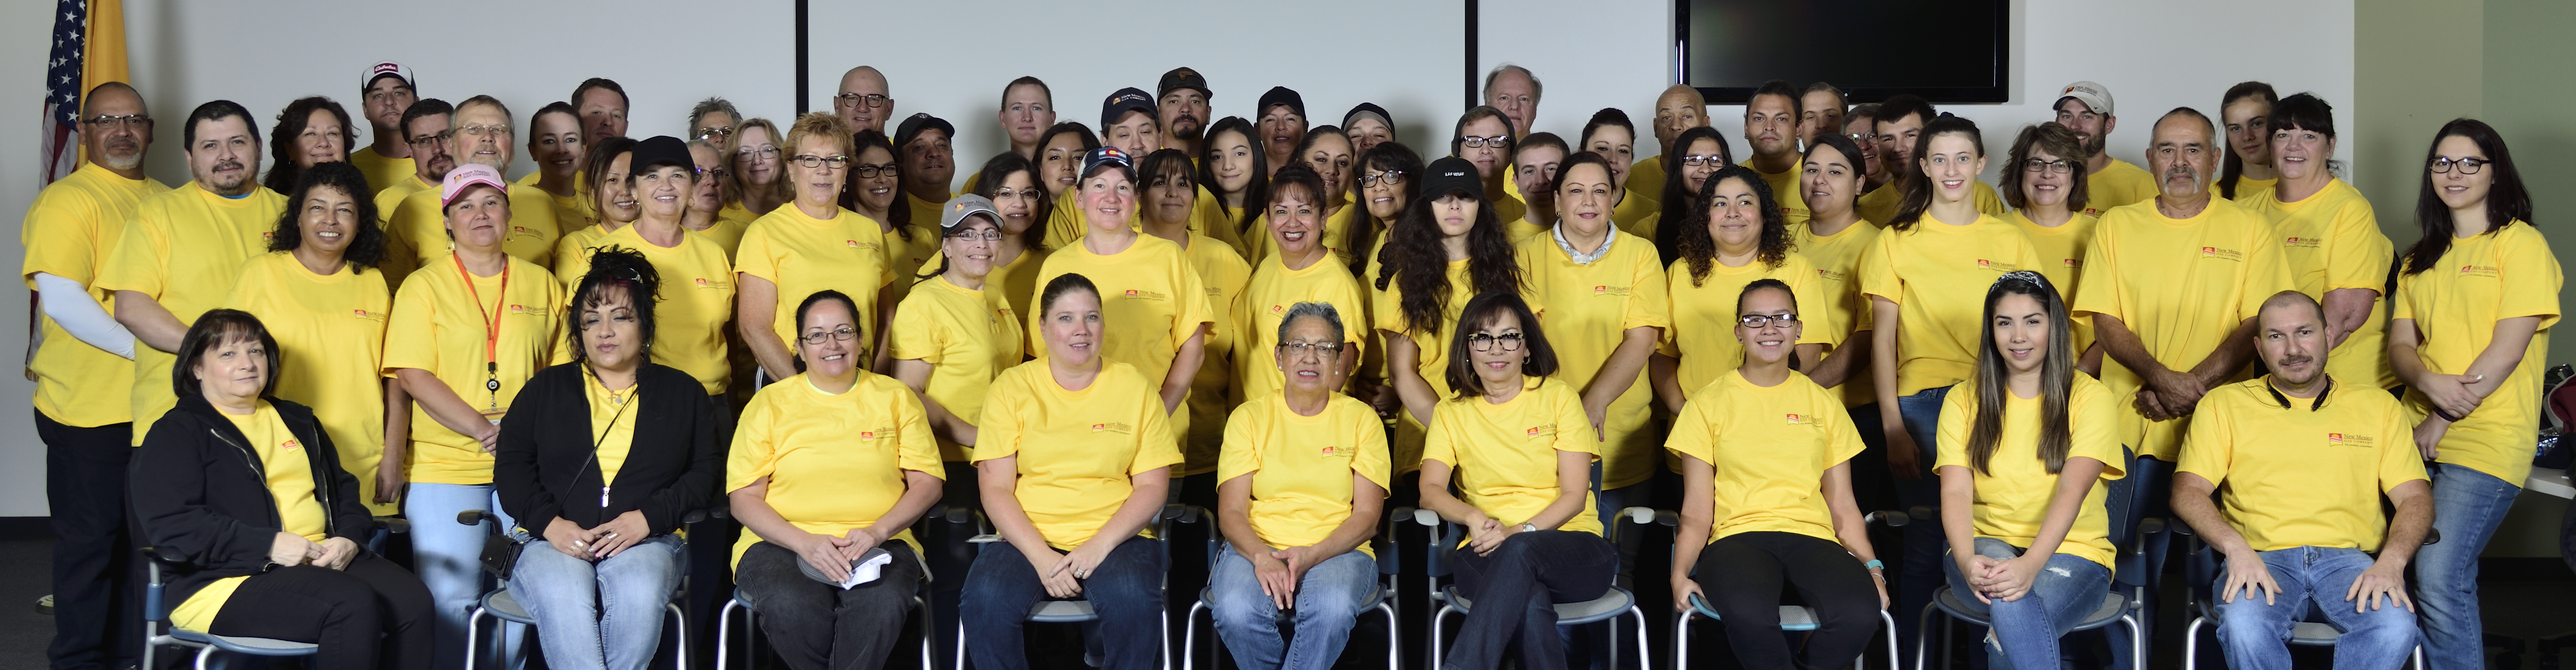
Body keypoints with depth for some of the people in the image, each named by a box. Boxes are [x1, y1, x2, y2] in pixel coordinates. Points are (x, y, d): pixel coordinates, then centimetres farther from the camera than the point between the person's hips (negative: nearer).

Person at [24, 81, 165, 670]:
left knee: (144, 538, 12)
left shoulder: (165, 201, 15)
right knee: (89, 538, 3)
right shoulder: (67, 201, -8)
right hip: (88, 407, -6)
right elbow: (59, 299, -17)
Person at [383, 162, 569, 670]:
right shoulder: (424, 287, 4)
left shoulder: (541, 284, 13)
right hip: (444, 467, -2)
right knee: (451, 600, -8)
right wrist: (485, 431, -14)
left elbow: (561, 370, 12)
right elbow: (412, 376, -5)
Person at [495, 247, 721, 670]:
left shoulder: (683, 394, 20)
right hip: (554, 542, 0)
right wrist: (549, 523, -6)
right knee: (563, 597, -36)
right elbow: (511, 466, 14)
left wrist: (649, 517, -7)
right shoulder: (547, 389, 23)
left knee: (638, 593, -37)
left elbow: (706, 472, 11)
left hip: (646, 541, 0)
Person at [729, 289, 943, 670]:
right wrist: (805, 543, -13)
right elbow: (744, 498, 4)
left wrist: (878, 531, -10)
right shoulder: (770, 404, 11)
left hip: (879, 543, 0)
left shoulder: (896, 399, 14)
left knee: (882, 606, -35)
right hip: (782, 542, 0)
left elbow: (927, 483, 9)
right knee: (793, 608, -34)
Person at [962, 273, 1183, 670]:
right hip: (1029, 539, 0)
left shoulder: (1136, 388, 8)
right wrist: (1041, 557, -14)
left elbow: (1153, 486, 3)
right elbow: (995, 488, 1)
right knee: (985, 600, -30)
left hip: (1113, 538, 0)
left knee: (1133, 600, -33)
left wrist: (1100, 545, -13)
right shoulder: (1012, 388, 7)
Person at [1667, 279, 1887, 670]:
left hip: (1812, 536, 3)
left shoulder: (1823, 404, 18)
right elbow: (1696, 511, 7)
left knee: (1860, 615, -31)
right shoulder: (1709, 404, 10)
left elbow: (1843, 506, 17)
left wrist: (1871, 566, 1)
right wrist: (1680, 574, -10)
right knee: (1750, 613, -39)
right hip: (1738, 535, -3)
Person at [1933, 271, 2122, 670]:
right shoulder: (1964, 400, 8)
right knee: (2010, 602, -35)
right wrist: (1967, 560, -26)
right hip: (1986, 546, 2)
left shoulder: (2089, 397, 1)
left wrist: (2031, 564, -32)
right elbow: (1956, 492, -5)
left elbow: (2072, 490, -15)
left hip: (2070, 554, -2)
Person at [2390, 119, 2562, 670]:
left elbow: (2508, 348, -10)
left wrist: (2441, 421, -10)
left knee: (2439, 580, -16)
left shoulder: (2521, 244, -3)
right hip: (2421, 435, 6)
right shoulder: (2422, 258, 16)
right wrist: (2430, 382, -13)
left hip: (2487, 441, -6)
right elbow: (2400, 342, 10)